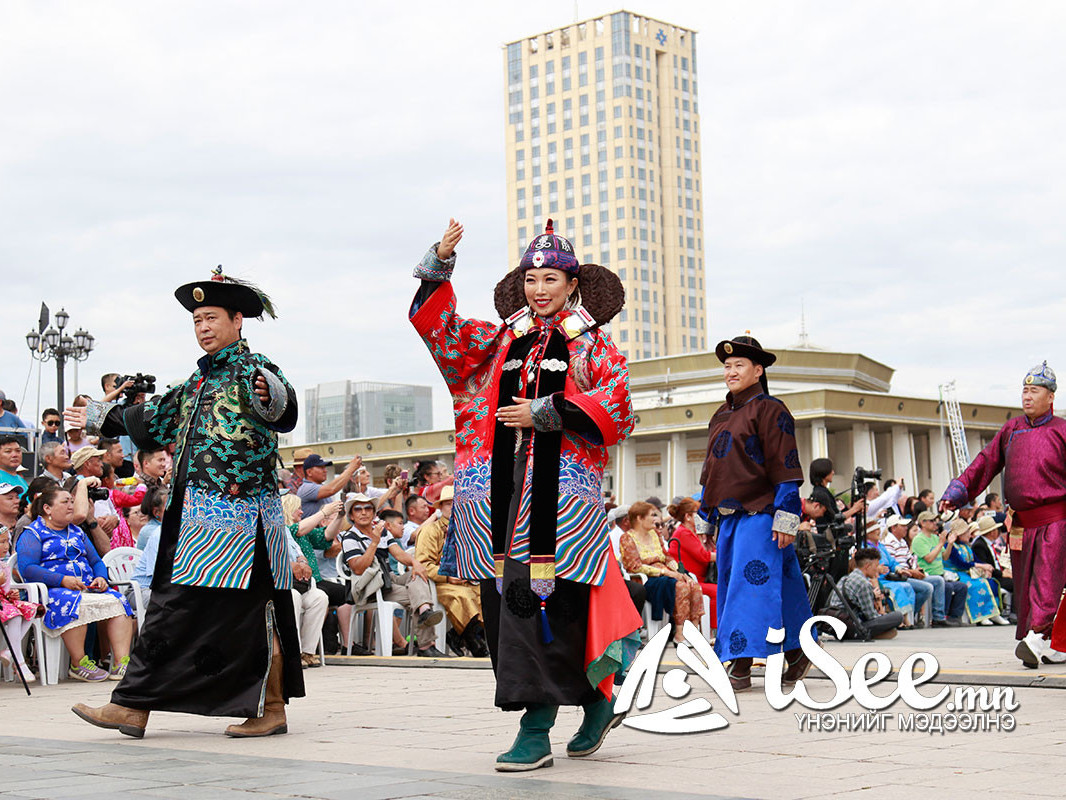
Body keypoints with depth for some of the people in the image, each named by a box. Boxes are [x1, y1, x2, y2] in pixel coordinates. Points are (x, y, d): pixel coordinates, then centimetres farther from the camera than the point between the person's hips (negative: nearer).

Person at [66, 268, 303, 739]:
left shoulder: (253, 370, -5)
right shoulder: (200, 380, 20)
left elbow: (282, 413, -27)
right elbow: (156, 421, 36)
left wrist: (271, 397, -51)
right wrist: (101, 419, 47)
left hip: (239, 512, -9)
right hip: (192, 514, 9)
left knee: (253, 611, -6)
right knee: (172, 607, 8)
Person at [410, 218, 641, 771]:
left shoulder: (593, 345, 9)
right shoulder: (501, 340, 19)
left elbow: (616, 408, -3)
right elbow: (440, 330, 10)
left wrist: (545, 413, -9)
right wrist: (440, 264, -1)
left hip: (564, 491, -4)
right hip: (502, 491, 5)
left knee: (548, 602, -11)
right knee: (504, 601, 2)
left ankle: (537, 729, -6)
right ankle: (596, 700, 14)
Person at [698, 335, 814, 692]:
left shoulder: (770, 411, -5)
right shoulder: (721, 417, 19)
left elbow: (786, 468, -10)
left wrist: (786, 517, -16)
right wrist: (709, 513, 21)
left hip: (759, 516, -8)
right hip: (729, 518, 9)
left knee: (750, 585, -12)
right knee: (730, 585, 7)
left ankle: (741, 666, -13)